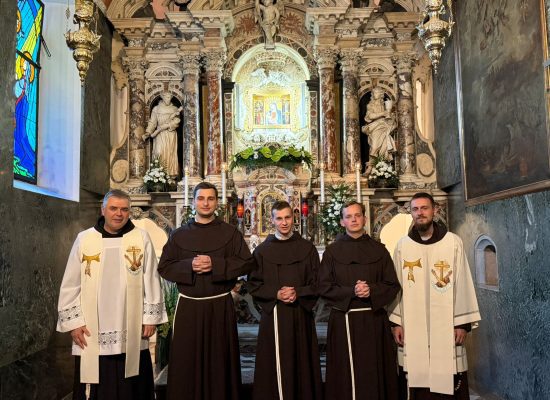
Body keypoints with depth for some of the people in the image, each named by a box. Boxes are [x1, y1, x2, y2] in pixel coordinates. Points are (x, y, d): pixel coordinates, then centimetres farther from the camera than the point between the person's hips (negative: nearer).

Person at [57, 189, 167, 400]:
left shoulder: (141, 238, -1)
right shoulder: (84, 239, 1)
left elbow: (151, 281, 1)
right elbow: (71, 284, 3)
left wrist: (150, 318, -1)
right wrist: (73, 322, -1)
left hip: (131, 332, 0)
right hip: (92, 333, 0)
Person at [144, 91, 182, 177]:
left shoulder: (175, 109, 7)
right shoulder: (156, 109, 7)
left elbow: (176, 122, -5)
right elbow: (152, 122, 2)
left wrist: (164, 126, -15)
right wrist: (148, 133, -13)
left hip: (171, 135, 1)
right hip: (160, 135, -1)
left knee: (170, 154, -2)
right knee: (159, 153, -13)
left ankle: (171, 174, -1)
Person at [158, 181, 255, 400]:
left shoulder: (230, 232, 3)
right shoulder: (179, 235, 7)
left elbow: (247, 263, -4)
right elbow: (164, 267, 4)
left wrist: (215, 264, -16)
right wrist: (189, 265, -14)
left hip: (220, 306, -1)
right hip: (188, 307, 1)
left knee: (219, 363, 5)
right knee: (185, 363, 5)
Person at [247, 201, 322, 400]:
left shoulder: (307, 248, 4)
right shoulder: (262, 251, 4)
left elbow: (317, 283, 4)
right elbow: (253, 285, 3)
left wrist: (298, 293, -13)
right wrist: (276, 294, -13)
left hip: (301, 315, 1)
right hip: (273, 316, 0)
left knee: (301, 364, 6)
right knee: (275, 367, 2)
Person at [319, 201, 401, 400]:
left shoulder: (378, 250, 7)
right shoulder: (332, 251, 4)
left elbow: (393, 285, 5)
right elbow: (324, 287, -1)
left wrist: (371, 290, -13)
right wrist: (351, 292, -14)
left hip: (374, 320, 1)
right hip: (343, 321, -1)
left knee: (374, 374, 4)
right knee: (346, 376, 2)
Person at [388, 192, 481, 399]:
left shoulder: (453, 242, -1)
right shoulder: (403, 245, 3)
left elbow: (463, 283, 0)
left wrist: (463, 322, -3)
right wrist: (395, 322, 2)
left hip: (446, 326, -1)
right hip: (412, 327, 1)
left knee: (447, 383, 3)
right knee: (416, 382, 6)